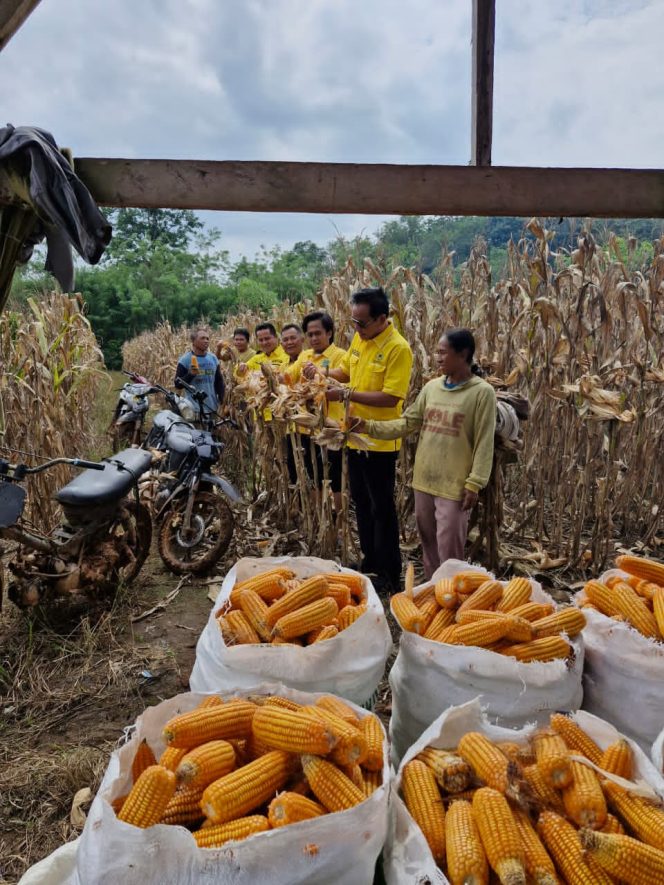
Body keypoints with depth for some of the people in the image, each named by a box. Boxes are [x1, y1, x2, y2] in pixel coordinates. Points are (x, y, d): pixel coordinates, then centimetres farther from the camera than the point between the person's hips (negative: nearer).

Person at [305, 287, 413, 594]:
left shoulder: (398, 348, -19)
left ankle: (390, 575, 18)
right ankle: (370, 561, 34)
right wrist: (322, 372, -1)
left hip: (380, 442, -8)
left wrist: (346, 394, -24)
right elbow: (346, 371, 19)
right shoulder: (359, 339, 5)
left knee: (382, 509, 3)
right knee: (361, 503, 18)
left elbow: (392, 397, -24)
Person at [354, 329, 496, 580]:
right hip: (424, 479, 6)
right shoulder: (431, 387, 7)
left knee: (448, 548, 2)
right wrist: (369, 426, -4)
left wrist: (474, 484, -15)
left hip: (454, 485, -6)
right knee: (427, 542, 19)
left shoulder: (482, 392, -10)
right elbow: (407, 423, 6)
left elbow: (484, 444, -11)